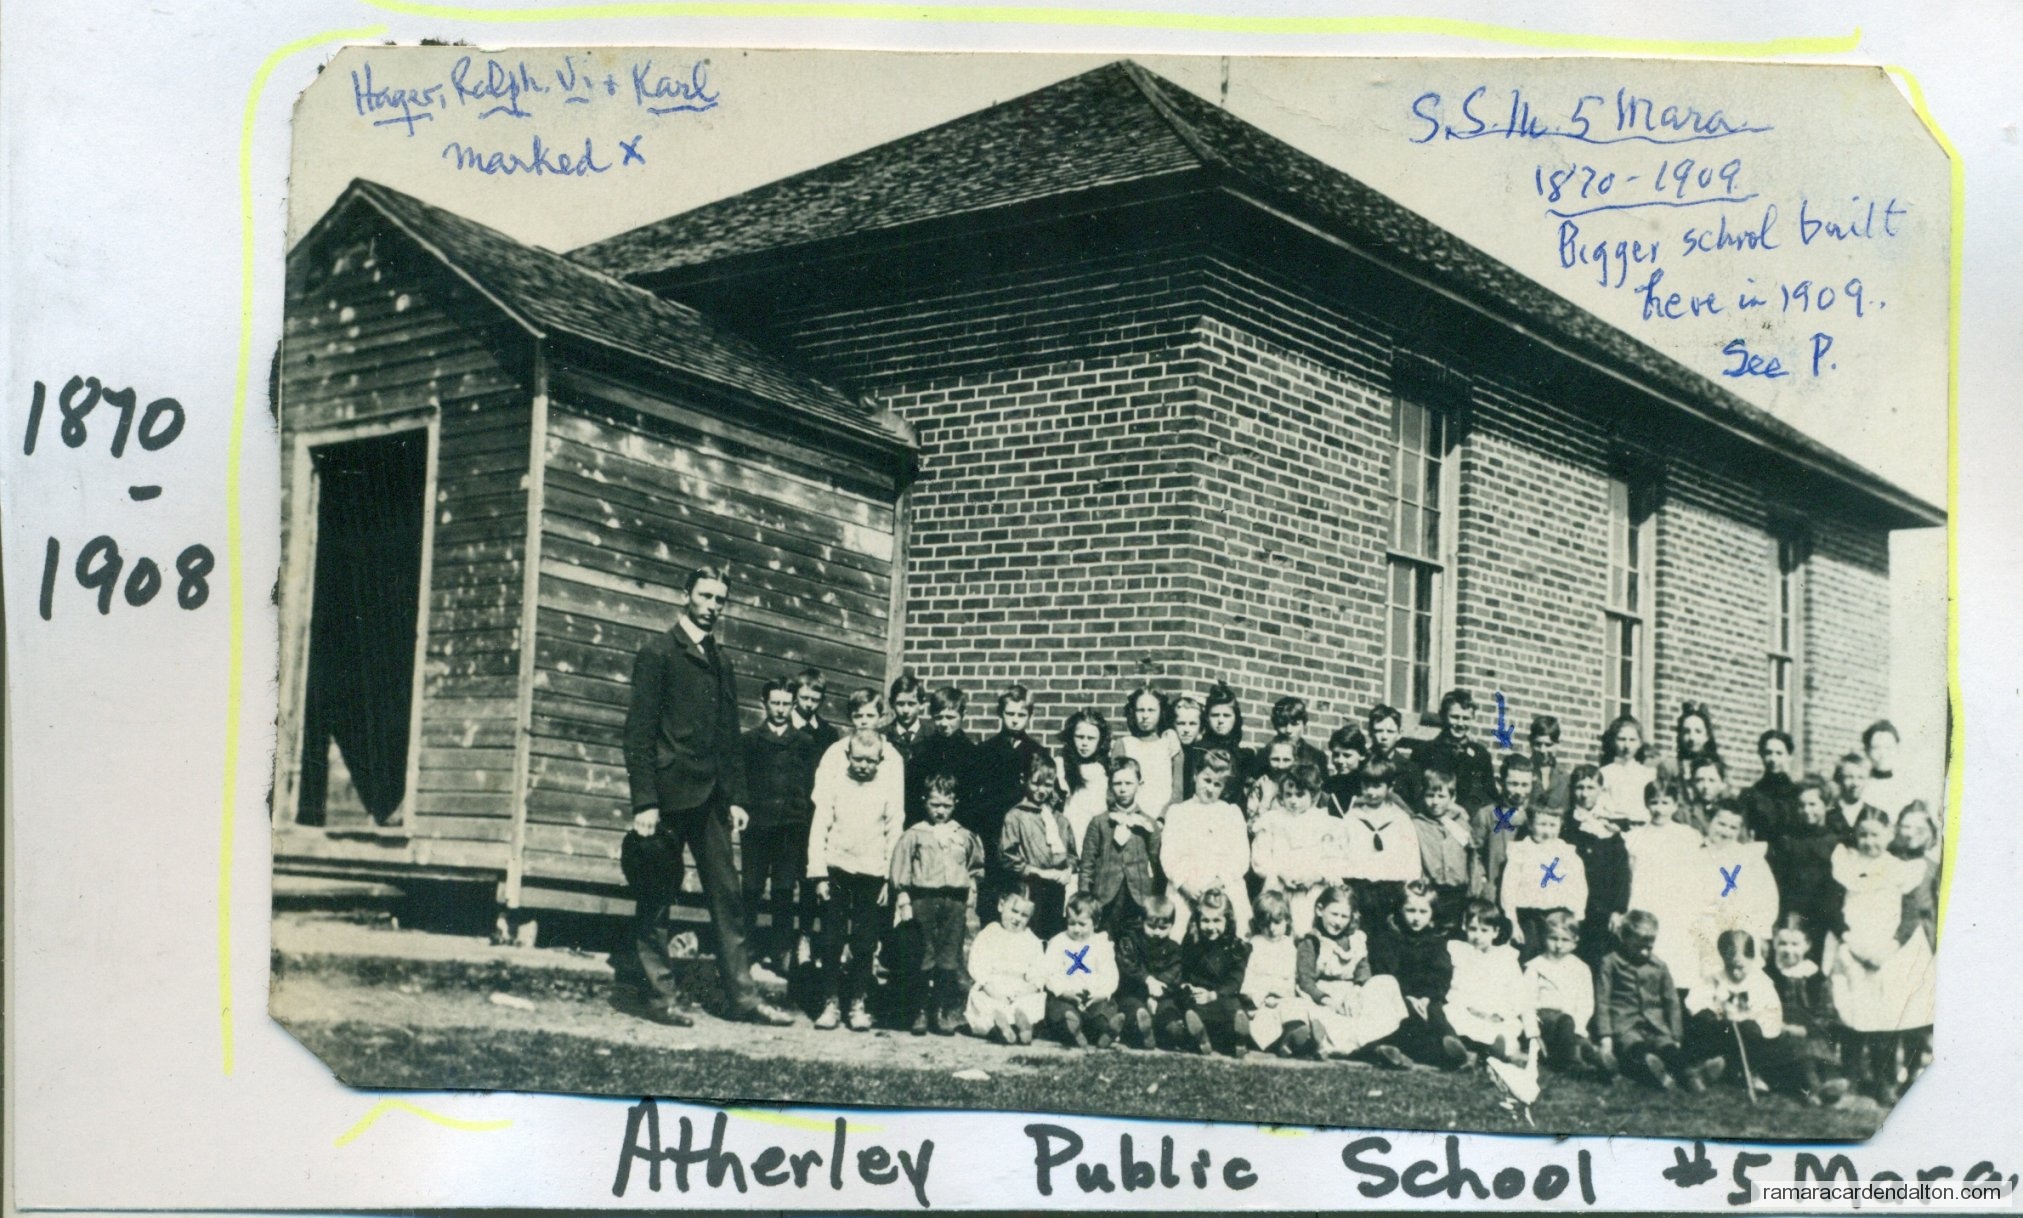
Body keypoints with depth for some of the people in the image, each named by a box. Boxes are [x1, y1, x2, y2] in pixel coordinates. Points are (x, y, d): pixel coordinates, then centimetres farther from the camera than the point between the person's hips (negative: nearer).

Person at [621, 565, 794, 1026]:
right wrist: (644, 802, -15)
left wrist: (735, 798, 9)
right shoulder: (658, 652, -1)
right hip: (670, 793, -6)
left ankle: (742, 995, 3)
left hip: (710, 798, 6)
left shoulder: (721, 664, 17)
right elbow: (639, 730, -8)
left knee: (728, 895, 2)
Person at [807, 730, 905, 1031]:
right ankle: (830, 1003, 6)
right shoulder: (833, 783, 3)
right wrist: (819, 875, -2)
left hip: (872, 873, 0)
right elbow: (819, 828, 3)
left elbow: (895, 835, 4)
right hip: (836, 870, 0)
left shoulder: (891, 789, 2)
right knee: (831, 939, 0)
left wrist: (890, 880, -1)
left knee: (864, 943, 1)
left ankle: (858, 1004, 10)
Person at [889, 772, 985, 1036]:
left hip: (955, 902, 2)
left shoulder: (965, 837, 13)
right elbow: (900, 871, 4)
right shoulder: (914, 835, 5)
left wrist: (970, 905, 12)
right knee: (924, 959, -3)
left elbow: (975, 872, 18)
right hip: (923, 900, -2)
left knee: (950, 961, 0)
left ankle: (946, 1013, 5)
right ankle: (920, 1011, 3)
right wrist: (904, 902, -3)